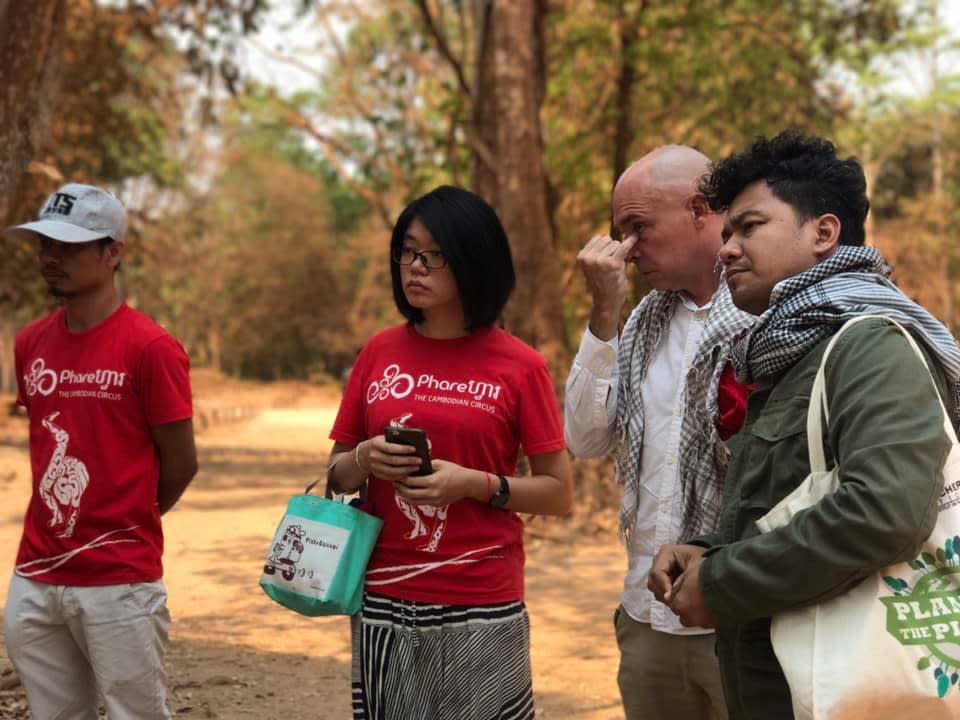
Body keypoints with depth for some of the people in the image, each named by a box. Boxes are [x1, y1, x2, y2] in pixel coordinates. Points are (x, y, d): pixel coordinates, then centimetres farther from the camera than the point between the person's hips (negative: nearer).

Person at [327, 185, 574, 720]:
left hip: (482, 611, -3)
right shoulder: (380, 353, 5)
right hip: (385, 604, 3)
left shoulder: (520, 366, -5)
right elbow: (337, 477, 11)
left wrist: (476, 483, -16)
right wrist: (364, 461, -10)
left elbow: (559, 494, -2)